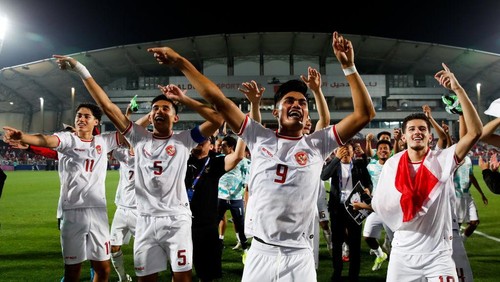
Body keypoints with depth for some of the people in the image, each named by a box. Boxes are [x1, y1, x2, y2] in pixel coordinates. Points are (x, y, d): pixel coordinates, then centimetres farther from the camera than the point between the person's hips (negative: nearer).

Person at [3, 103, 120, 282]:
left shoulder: (104, 141, 10)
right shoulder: (67, 139, -1)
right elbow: (46, 140, -21)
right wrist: (21, 136, -40)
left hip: (98, 212, 3)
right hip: (72, 213, -3)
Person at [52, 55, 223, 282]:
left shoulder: (183, 140, 0)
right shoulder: (139, 138, 6)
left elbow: (217, 119, -11)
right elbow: (107, 106, 4)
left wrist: (184, 99, -9)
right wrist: (82, 71, 2)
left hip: (176, 219, -2)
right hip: (146, 221, 3)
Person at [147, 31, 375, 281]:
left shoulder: (317, 144, 2)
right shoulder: (259, 138, 4)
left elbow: (365, 114, -3)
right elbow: (218, 100, 3)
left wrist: (348, 66, -8)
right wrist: (181, 62, 2)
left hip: (299, 255, 0)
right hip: (260, 251, 1)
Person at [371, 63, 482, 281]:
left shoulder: (443, 160, -9)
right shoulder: (392, 164, -2)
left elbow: (475, 132, -22)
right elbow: (381, 204, 9)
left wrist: (458, 89, -26)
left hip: (438, 253, -2)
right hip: (402, 253, 2)